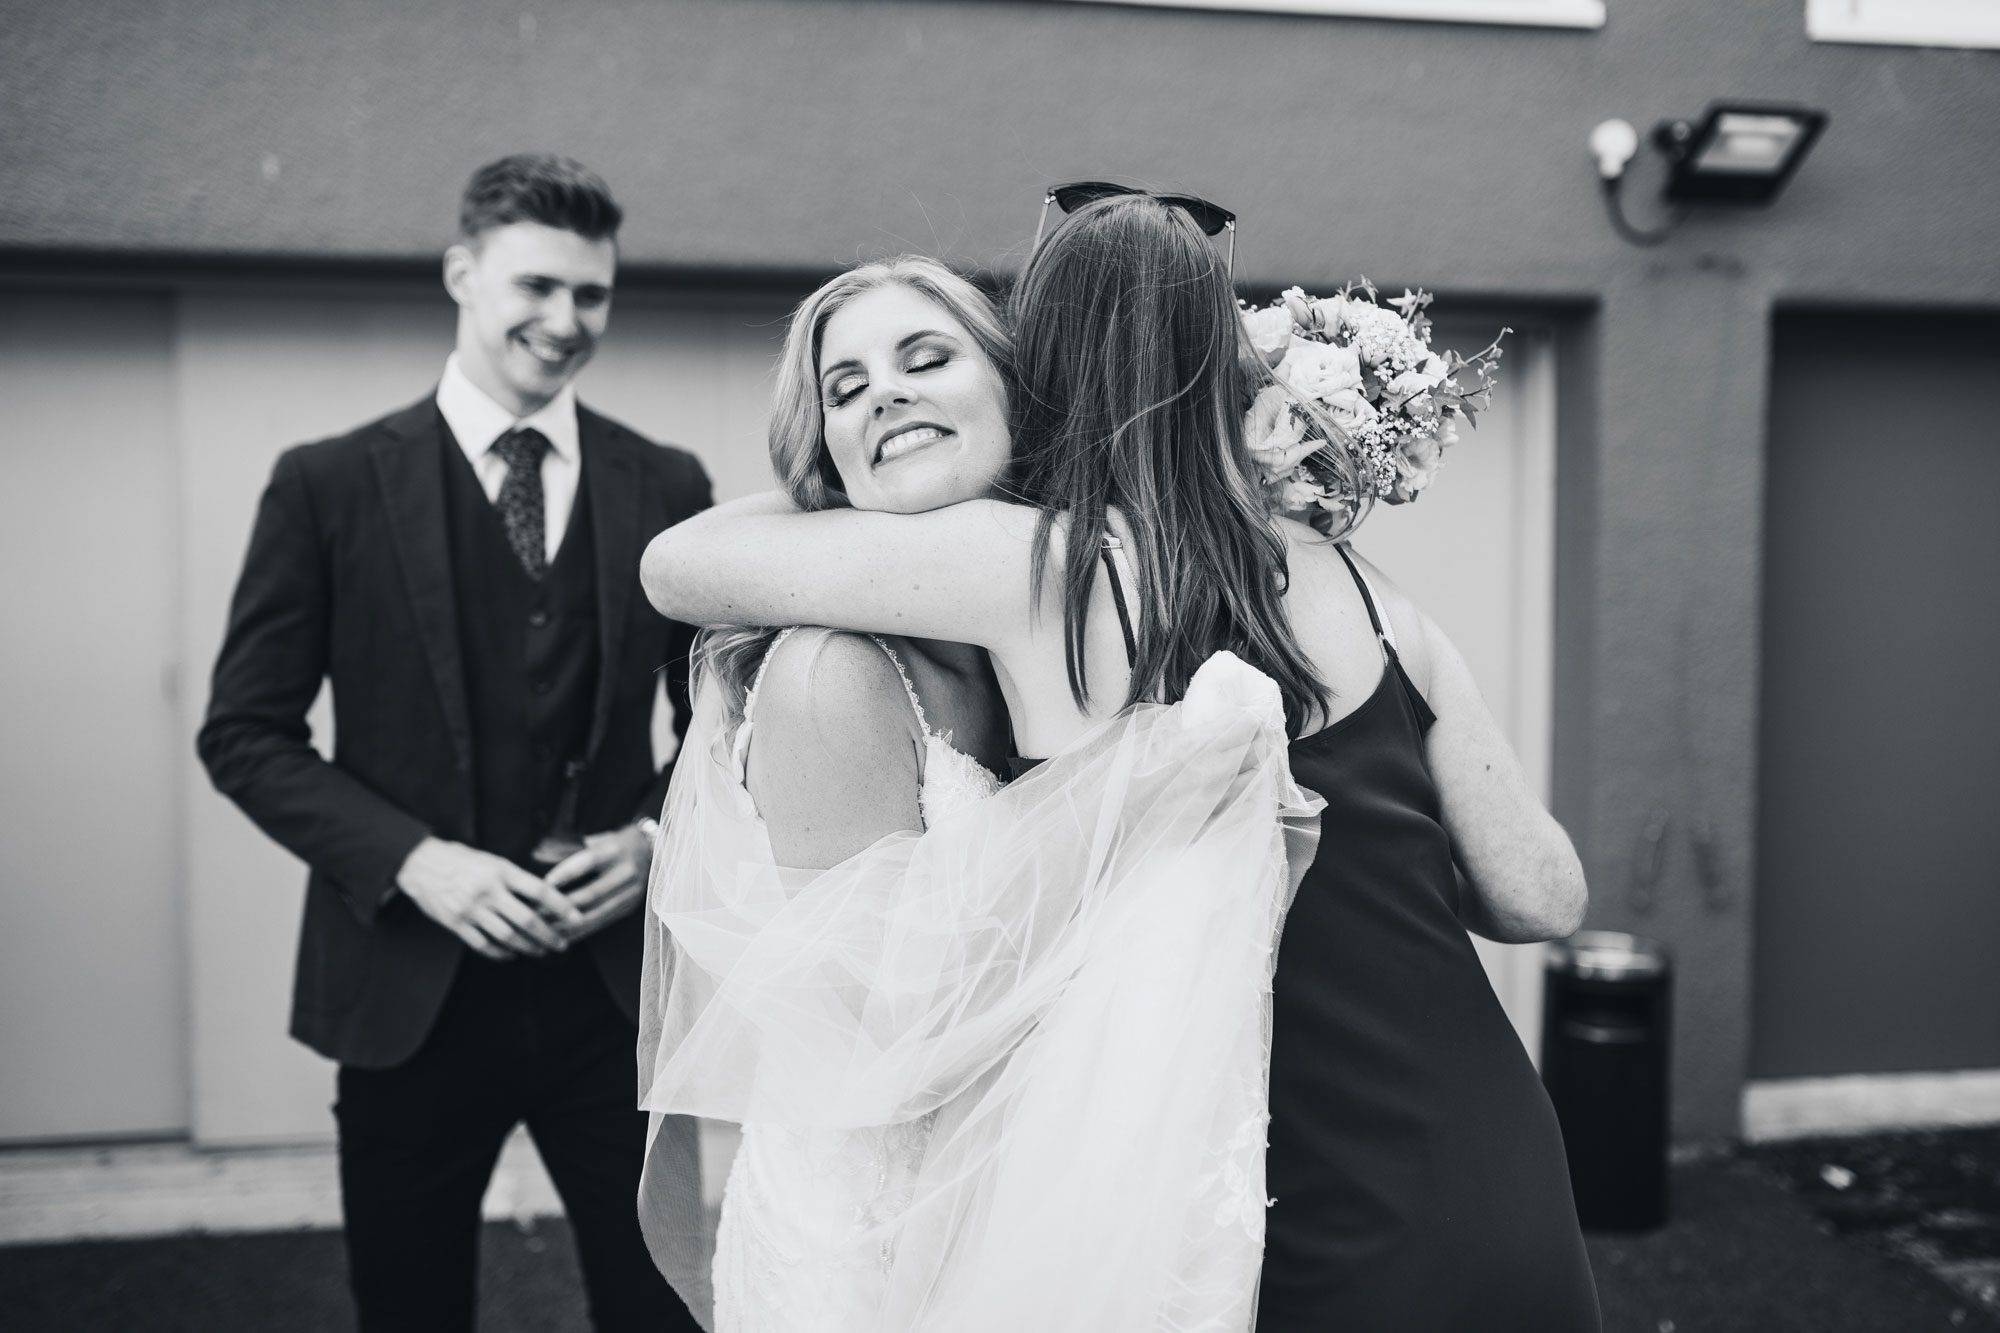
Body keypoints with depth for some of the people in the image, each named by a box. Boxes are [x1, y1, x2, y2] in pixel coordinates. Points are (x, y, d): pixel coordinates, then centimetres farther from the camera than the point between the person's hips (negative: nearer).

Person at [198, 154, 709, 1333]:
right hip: (412, 982, -1)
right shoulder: (330, 485, -1)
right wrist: (411, 860, -14)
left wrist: (658, 835, -8)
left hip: (616, 977, 1)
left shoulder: (667, 488, 4)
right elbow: (246, 732, -1)